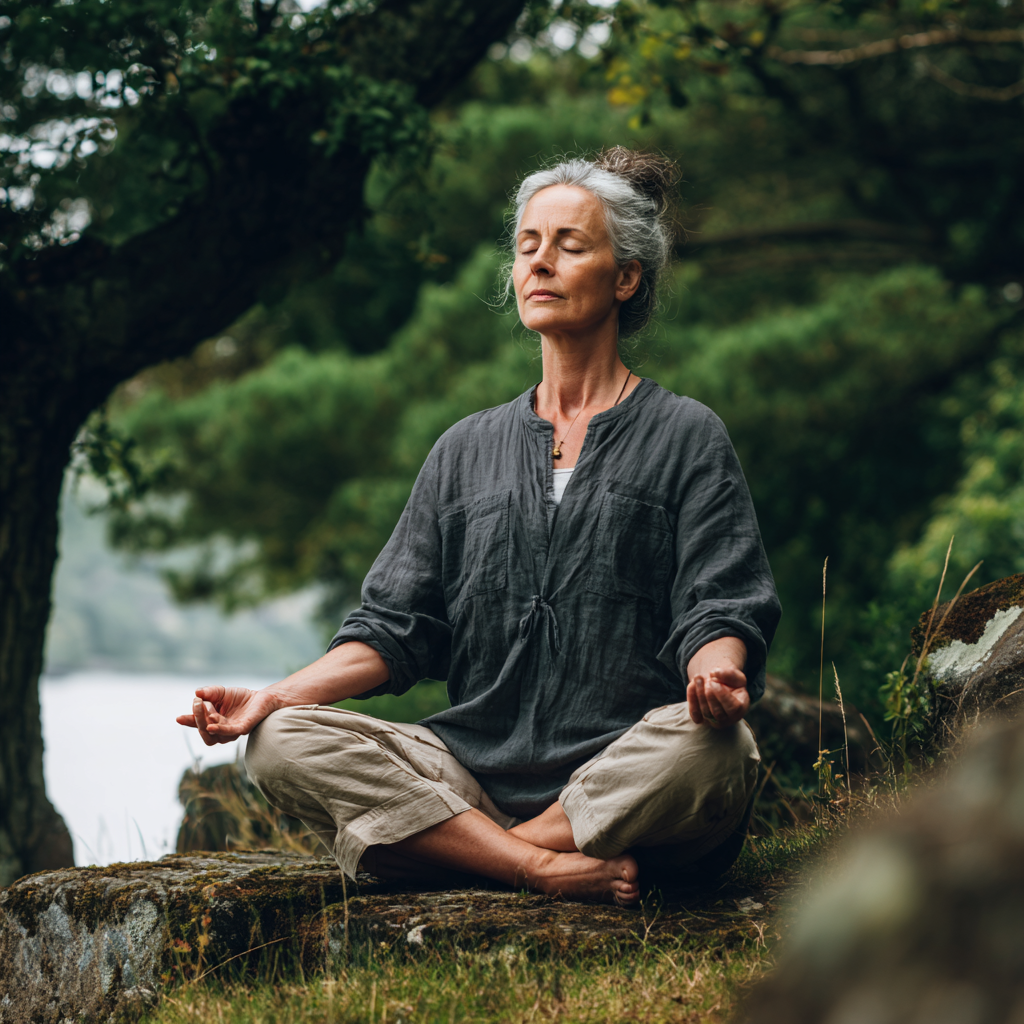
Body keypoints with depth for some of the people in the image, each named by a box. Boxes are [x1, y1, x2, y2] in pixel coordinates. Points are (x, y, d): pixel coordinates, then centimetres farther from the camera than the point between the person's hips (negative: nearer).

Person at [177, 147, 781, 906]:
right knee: (282, 744, -18)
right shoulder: (467, 452, 21)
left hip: (629, 783, -3)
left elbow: (721, 611, -2)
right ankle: (549, 868, -28)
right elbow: (396, 625, 15)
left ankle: (438, 853, -24)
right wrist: (275, 697, -2)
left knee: (709, 745, -37)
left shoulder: (687, 437, 10)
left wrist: (716, 673, -27)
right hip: (476, 776, 3)